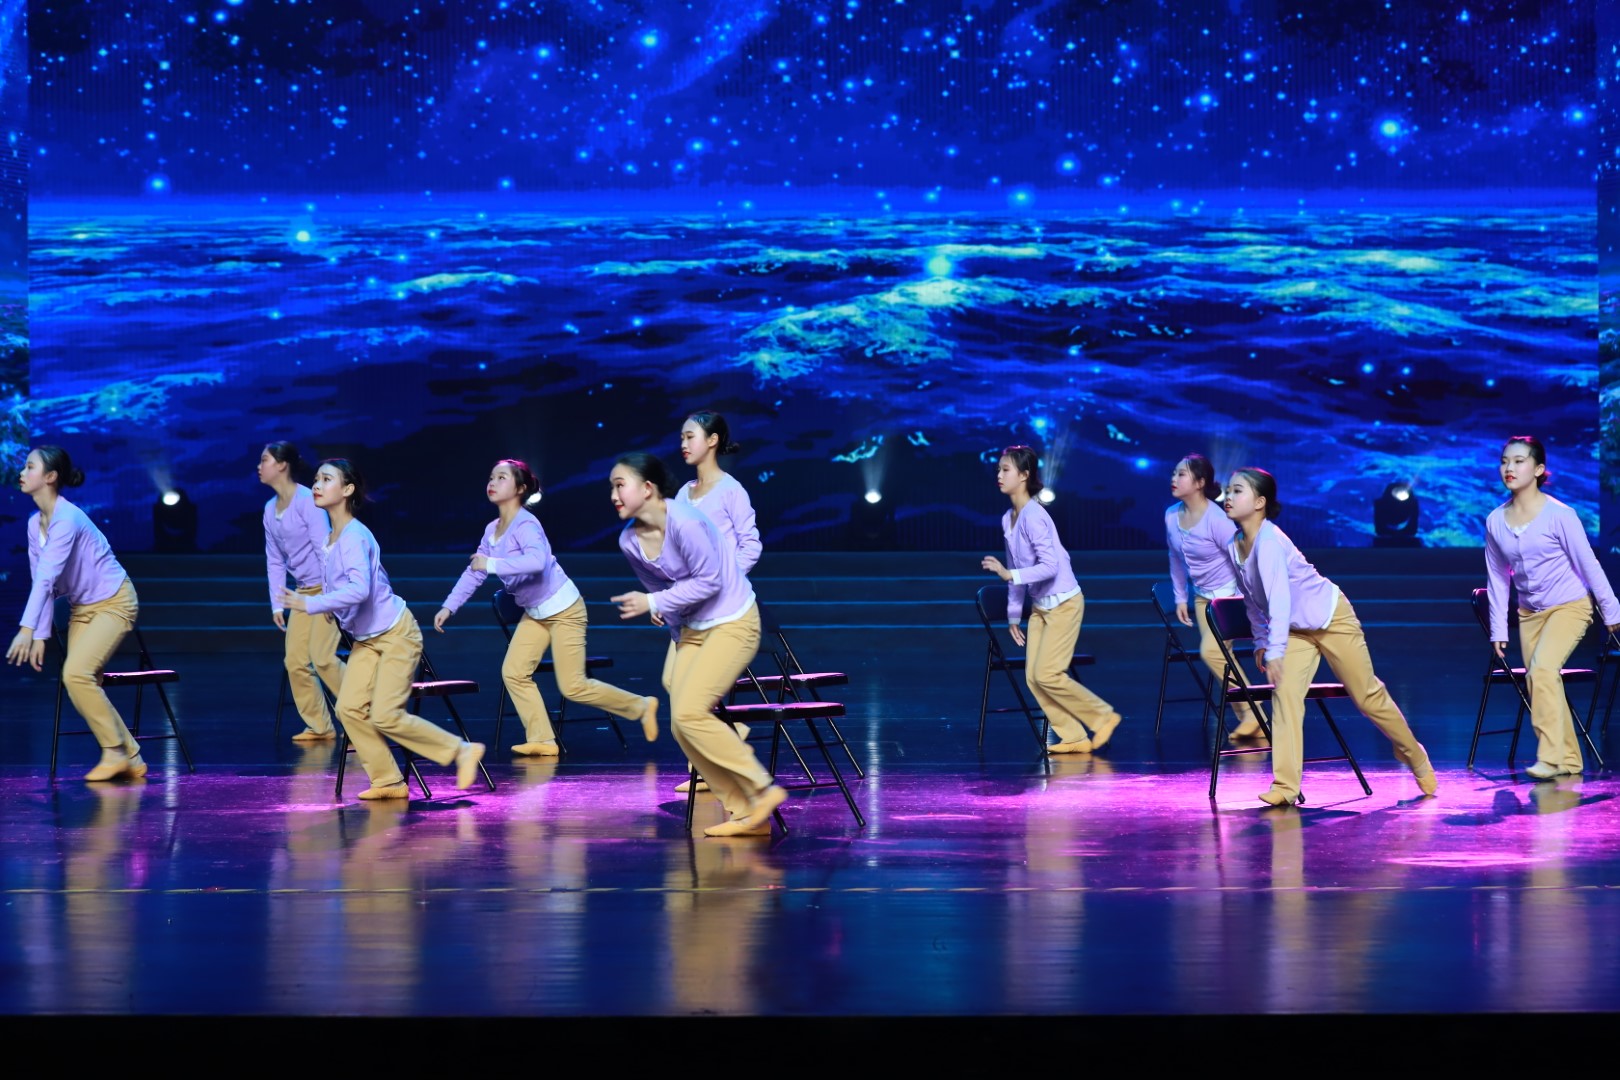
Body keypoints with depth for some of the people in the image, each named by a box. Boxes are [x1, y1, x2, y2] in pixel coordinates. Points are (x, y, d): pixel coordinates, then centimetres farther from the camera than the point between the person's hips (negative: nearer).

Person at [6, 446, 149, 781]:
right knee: (82, 682, 0)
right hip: (81, 608, 8)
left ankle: (115, 752, -9)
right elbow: (42, 581, 2)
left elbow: (47, 577, -34)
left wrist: (27, 628, -40)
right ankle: (129, 759, 9)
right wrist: (40, 636, -4)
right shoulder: (35, 523, 0)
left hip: (113, 602, -8)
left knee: (77, 673, -22)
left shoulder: (67, 519, -26)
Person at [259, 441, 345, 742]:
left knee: (322, 657, -16)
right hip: (303, 592, 8)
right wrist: (277, 605, 7)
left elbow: (324, 546, -17)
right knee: (295, 661, 2)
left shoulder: (306, 500, -14)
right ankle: (319, 726, 12)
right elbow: (275, 561, 13)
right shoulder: (270, 509, 9)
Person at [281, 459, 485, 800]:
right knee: (350, 709, -4)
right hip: (366, 640, 9)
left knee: (385, 716, -12)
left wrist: (311, 604, -37)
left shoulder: (354, 537, -22)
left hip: (396, 634, -9)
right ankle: (388, 782, 4)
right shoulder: (331, 538, 7)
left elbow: (358, 590, -37)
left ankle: (462, 750, 3)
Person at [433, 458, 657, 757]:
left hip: (563, 609, -9)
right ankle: (542, 740, 3)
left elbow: (537, 561, -42)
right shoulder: (492, 530, 5)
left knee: (573, 687, -7)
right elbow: (474, 572, 11)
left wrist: (491, 564, -40)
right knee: (513, 673, -3)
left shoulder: (525, 525, -23)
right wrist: (449, 607, 4)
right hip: (535, 614, 9)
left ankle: (641, 706, 9)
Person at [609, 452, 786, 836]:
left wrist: (654, 603, -20)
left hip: (733, 623, -8)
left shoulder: (684, 524, -25)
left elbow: (708, 581, -22)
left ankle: (762, 789, -8)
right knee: (682, 725, -2)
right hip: (693, 629, 8)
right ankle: (746, 813, 5)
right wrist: (675, 620, 7)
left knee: (689, 713, -19)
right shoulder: (630, 541, -2)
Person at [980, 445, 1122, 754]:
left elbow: (1049, 566, -27)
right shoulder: (1008, 519, 7)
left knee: (1047, 674, -11)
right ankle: (1073, 737, 8)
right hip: (1040, 606, 9)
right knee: (1033, 676, 1)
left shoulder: (1033, 516, -20)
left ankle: (1103, 717, 5)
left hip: (1063, 603, -9)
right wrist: (1013, 615, 16)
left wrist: (1009, 574, -32)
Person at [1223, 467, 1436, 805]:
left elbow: (1279, 599, -37)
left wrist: (1275, 651, -40)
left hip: (1331, 618, -6)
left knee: (1368, 696, 5)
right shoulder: (1234, 546, -5)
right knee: (1284, 694, -13)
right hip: (1297, 629, 7)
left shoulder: (1269, 540, -30)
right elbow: (1252, 599, 9)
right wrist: (1261, 642, 9)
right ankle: (1285, 785, -15)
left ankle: (1414, 756, 27)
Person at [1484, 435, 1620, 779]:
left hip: (1569, 606, -6)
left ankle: (1550, 757, -23)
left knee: (1541, 670, -25)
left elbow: (1588, 563, -9)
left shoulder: (1559, 515, -15)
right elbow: (1497, 577, 8)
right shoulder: (1495, 521, -1)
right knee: (1542, 684, 5)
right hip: (1530, 613, 6)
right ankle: (1569, 760, 19)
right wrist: (1498, 629, 8)